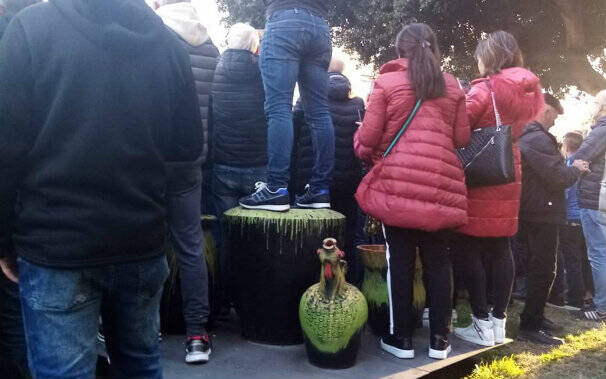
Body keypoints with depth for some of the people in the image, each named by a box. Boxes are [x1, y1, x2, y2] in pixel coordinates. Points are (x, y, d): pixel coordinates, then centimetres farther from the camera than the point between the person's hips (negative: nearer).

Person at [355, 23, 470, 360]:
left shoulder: (387, 83, 2)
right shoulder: (452, 86, 12)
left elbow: (368, 137, -1)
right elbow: (462, 138, 12)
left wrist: (362, 150, 21)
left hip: (397, 183, -3)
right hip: (441, 184, 3)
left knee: (400, 259, 4)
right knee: (437, 259, 10)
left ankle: (401, 337, 12)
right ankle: (439, 338, 16)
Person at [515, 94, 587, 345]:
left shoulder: (523, 136, 14)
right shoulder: (539, 139, -19)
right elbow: (559, 179, -22)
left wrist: (568, 168, 17)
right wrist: (576, 169, -4)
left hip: (529, 213, 11)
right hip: (542, 214, -11)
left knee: (539, 268, 19)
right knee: (543, 270, -3)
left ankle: (536, 318, 29)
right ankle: (530, 326, 2)